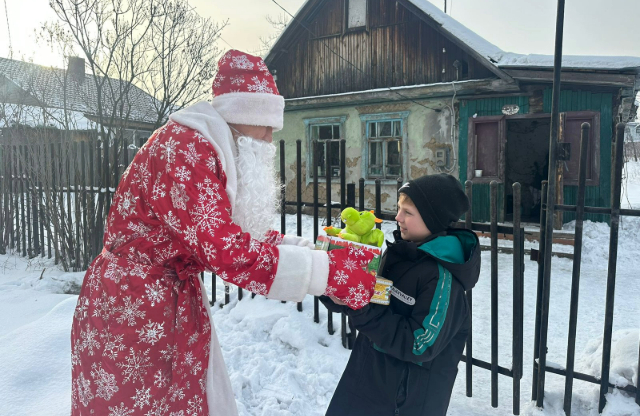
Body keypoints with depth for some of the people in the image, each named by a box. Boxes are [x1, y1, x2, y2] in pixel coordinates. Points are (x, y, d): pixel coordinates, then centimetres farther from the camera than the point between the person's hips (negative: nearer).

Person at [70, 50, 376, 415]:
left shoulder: (216, 153, 8)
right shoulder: (184, 147, -23)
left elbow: (242, 232, 8)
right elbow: (226, 250, -30)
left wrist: (310, 249, -1)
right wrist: (326, 271, -27)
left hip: (176, 301, 9)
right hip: (133, 308, -9)